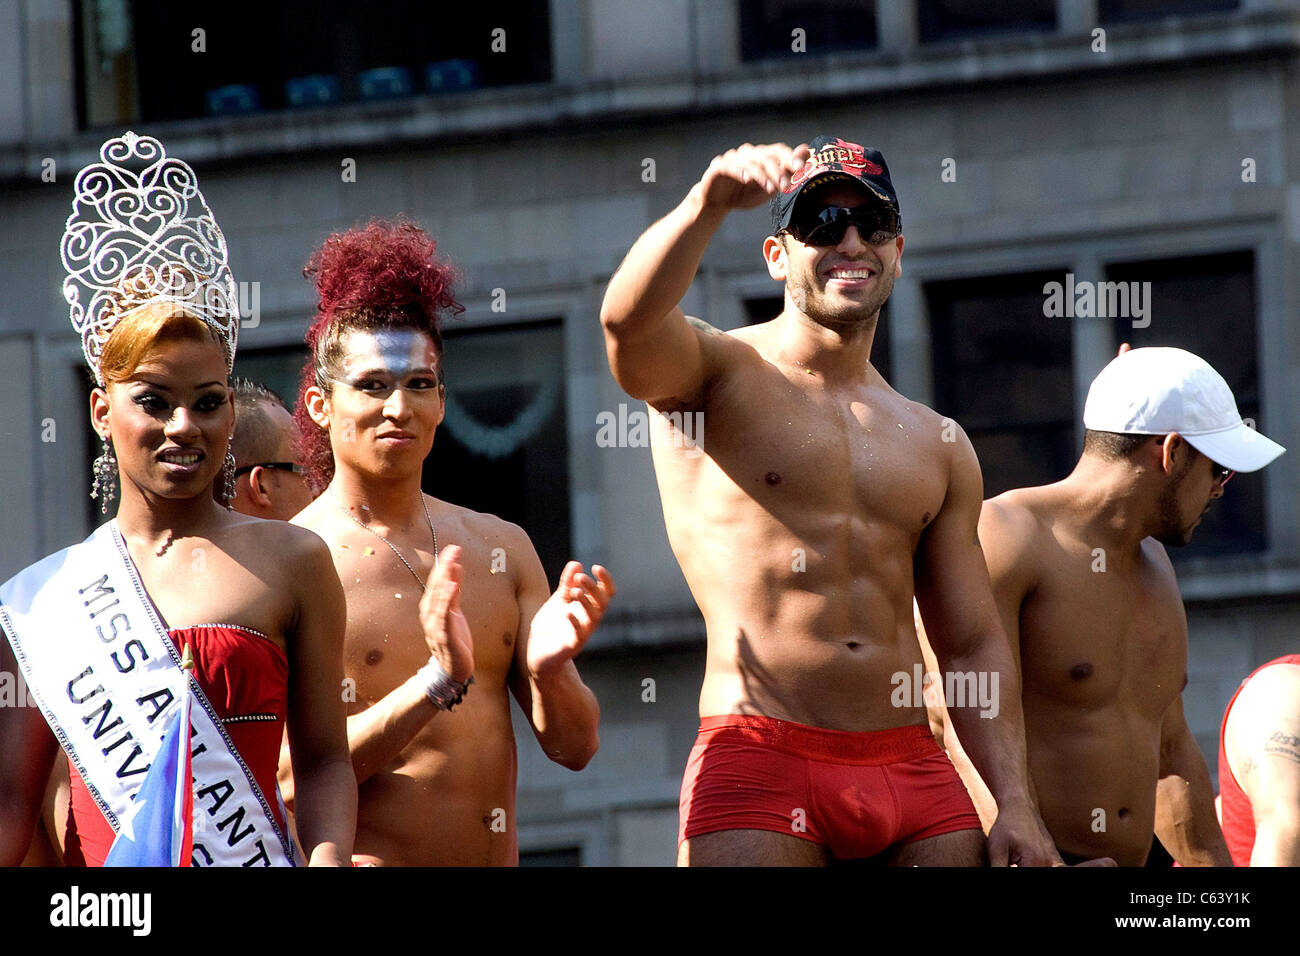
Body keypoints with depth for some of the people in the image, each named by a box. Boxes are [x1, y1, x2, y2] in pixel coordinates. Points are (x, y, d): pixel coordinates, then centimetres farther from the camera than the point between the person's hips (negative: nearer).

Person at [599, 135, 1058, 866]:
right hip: (759, 765, -5)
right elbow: (629, 319, -19)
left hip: (915, 772, 5)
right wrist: (708, 203, -37)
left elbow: (974, 646, 18)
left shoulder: (938, 447, 20)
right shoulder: (718, 374, 5)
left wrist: (1016, 803, 6)